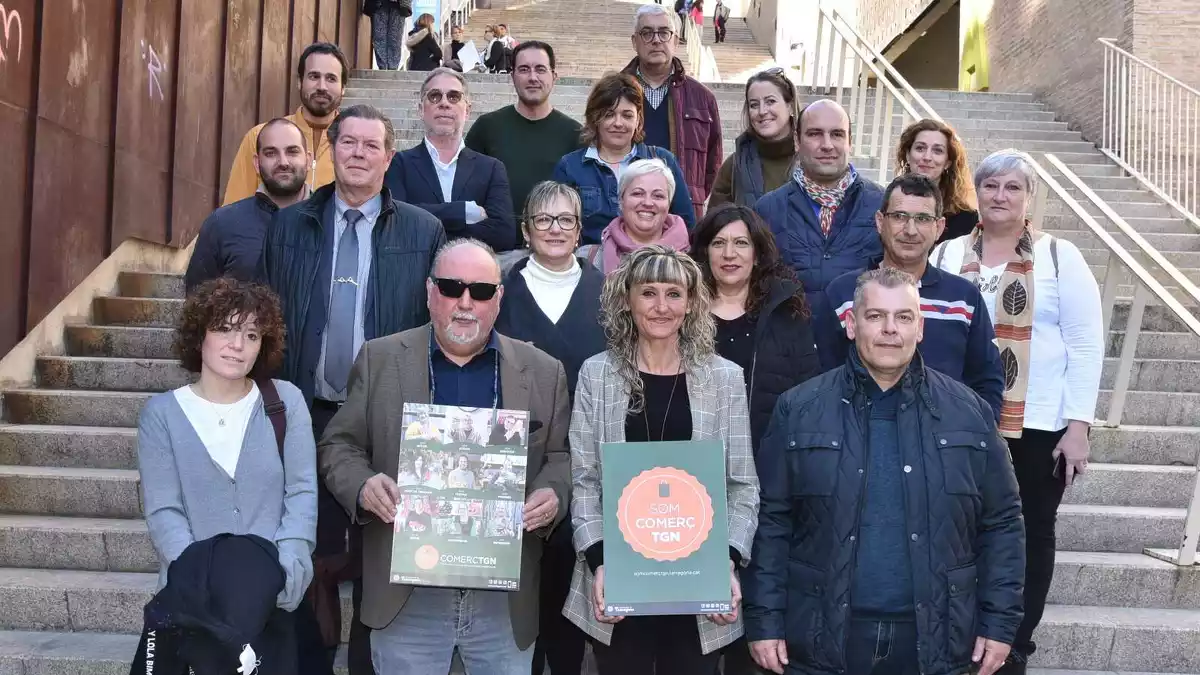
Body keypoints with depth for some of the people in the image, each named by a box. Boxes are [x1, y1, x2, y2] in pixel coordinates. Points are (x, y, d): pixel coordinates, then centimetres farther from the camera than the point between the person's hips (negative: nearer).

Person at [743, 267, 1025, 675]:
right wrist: (764, 621, -5)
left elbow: (1002, 522, 7)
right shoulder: (799, 410, -1)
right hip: (821, 642, -1)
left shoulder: (968, 412, 3)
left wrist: (1000, 622, 2)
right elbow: (770, 519, -1)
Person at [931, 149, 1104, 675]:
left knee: (1030, 536, 8)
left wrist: (1078, 425, -9)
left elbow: (1086, 344, -2)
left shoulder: (1060, 257, 0)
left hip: (1039, 426, -1)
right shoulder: (946, 256, 5)